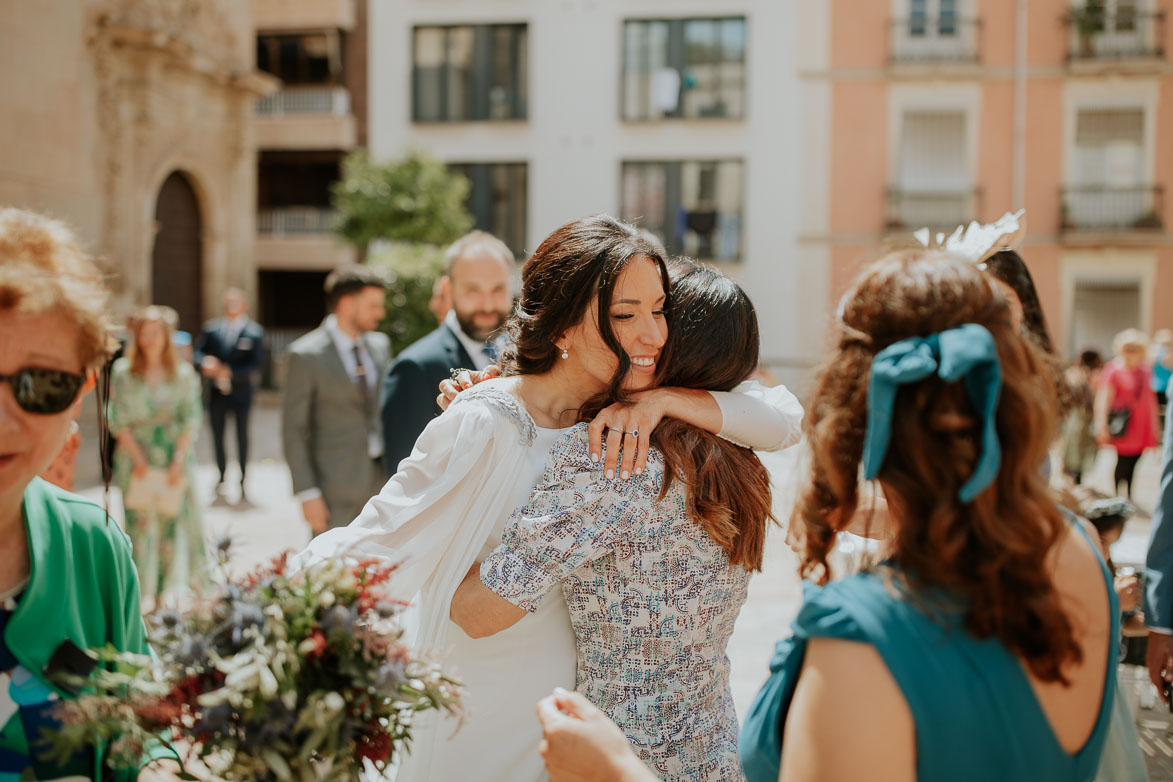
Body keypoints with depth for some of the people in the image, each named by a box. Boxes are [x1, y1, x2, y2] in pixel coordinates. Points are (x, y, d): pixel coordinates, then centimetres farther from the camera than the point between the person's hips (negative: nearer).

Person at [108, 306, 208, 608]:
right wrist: (137, 458, -11)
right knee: (140, 521, -2)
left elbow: (192, 419, 1)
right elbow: (118, 420, 0)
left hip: (176, 456, 0)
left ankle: (176, 588, 4)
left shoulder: (184, 374, 5)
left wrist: (179, 459, -11)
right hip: (136, 455, 0)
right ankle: (143, 592, 3)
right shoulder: (123, 372, 5)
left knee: (175, 520, -3)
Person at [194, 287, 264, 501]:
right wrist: (205, 362, -19)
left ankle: (242, 482, 10)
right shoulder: (211, 328, 6)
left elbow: (256, 363, -12)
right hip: (216, 392, 3)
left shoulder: (254, 331, -5)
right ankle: (222, 479, 23)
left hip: (240, 392, -3)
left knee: (242, 436, 3)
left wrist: (230, 372, -20)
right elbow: (197, 352, 3)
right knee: (217, 435, 9)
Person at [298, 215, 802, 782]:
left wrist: (665, 400, -21)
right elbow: (363, 552, -24)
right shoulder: (484, 426, -23)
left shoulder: (615, 420, -4)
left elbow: (784, 418, -8)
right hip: (479, 736, -6)